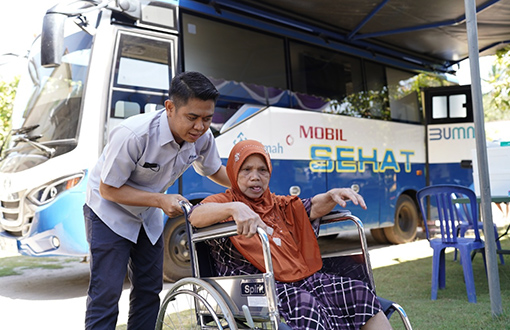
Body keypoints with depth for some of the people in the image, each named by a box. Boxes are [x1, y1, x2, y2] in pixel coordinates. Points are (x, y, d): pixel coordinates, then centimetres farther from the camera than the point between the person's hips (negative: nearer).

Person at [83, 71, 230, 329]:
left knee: (150, 289, 11)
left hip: (148, 216, 6)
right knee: (106, 294, -8)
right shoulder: (133, 135, -35)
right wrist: (161, 200, -32)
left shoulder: (203, 138, -17)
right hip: (110, 212, -6)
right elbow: (108, 189, -24)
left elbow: (213, 170, 6)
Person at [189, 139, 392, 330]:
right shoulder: (223, 202, 8)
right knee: (304, 304, -35)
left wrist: (332, 196, -8)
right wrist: (234, 208, -32)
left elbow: (313, 207, 14)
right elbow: (195, 217, -14)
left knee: (359, 291, -12)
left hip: (303, 279, 6)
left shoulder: (280, 205, 27)